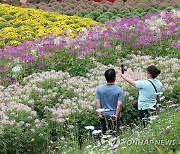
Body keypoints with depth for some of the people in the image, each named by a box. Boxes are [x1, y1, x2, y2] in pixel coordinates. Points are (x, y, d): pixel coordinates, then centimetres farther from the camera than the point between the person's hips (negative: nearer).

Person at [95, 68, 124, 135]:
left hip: (103, 116, 2)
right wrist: (116, 115, -13)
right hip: (114, 116, -2)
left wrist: (99, 113, -1)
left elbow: (97, 102, -5)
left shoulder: (100, 88, -4)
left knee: (104, 134, 11)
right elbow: (119, 105, -16)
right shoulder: (119, 90, -11)